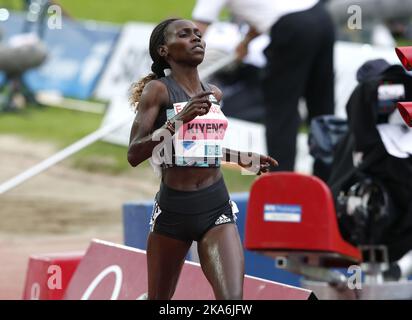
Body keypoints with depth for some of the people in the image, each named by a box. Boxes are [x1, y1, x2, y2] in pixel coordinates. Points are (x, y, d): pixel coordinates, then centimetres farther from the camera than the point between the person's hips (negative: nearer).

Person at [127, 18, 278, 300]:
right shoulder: (158, 89, -6)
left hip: (216, 207, 3)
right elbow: (134, 155, -15)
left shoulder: (214, 94, 11)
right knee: (158, 300, 12)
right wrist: (179, 119, -25)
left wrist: (241, 159, 21)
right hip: (173, 209, -3)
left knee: (233, 300, -15)